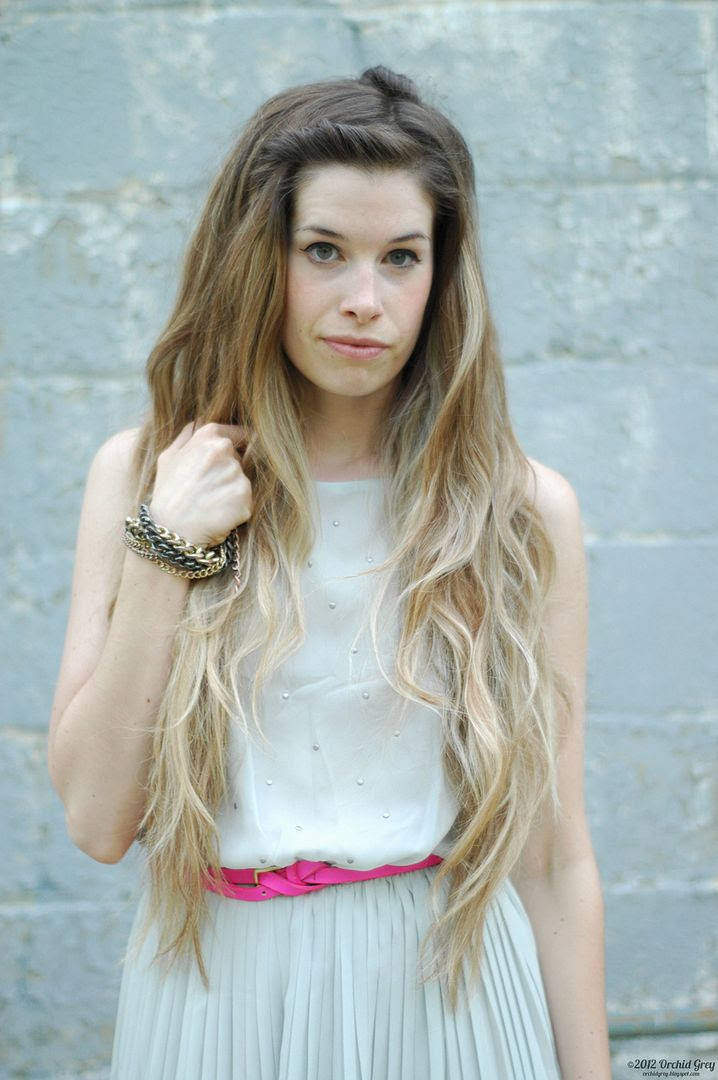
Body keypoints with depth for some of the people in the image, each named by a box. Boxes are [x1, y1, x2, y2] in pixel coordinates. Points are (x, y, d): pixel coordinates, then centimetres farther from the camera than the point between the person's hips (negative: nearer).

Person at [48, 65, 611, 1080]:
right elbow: (96, 816, -6)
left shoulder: (525, 511, -5)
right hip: (216, 988, 1)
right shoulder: (139, 476, -3)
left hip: (448, 992, 0)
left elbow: (557, 864, -3)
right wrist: (168, 552, -14)